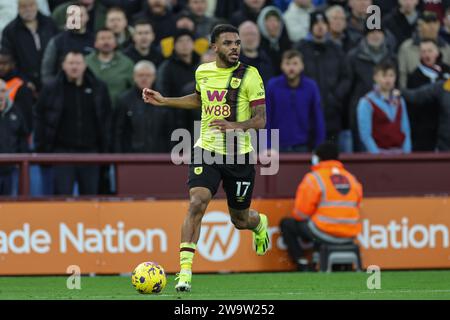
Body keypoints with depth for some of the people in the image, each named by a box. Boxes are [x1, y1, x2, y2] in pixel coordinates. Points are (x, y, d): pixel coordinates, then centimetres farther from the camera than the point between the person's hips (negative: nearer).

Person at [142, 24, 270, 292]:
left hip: (240, 156, -2)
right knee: (197, 203, -21)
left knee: (240, 220, 12)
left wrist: (235, 125, -31)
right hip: (207, 150, 2)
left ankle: (259, 223, 51)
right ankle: (185, 270, -22)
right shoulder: (203, 72, 5)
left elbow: (260, 119, -12)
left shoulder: (249, 76, -9)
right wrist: (164, 101, 21)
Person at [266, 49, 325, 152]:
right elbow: (266, 118, -4)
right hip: (279, 147, -1)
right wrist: (267, 147, -7)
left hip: (303, 147, 1)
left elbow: (318, 119, 1)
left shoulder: (311, 87, -5)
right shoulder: (273, 86, -7)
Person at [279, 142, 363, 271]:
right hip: (349, 236, 6)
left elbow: (301, 213, -5)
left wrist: (296, 216, 19)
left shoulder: (313, 178, -6)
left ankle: (302, 264, 6)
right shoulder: (352, 178, 11)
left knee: (287, 224, 14)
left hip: (323, 233, -6)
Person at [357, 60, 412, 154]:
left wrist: (407, 152, 0)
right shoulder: (366, 103, -3)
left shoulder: (399, 101, 13)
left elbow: (405, 130, 12)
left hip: (399, 152, 4)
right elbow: (365, 135, -8)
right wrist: (377, 154, -16)